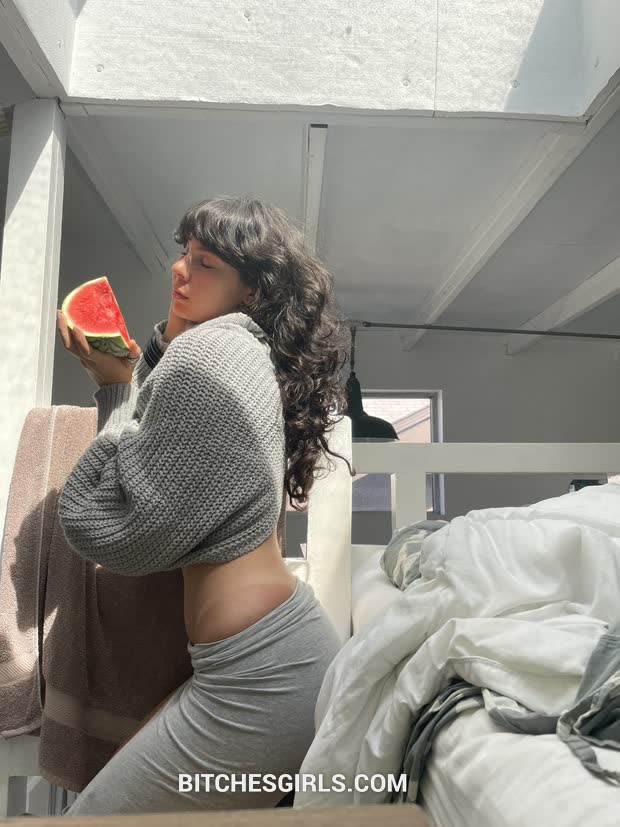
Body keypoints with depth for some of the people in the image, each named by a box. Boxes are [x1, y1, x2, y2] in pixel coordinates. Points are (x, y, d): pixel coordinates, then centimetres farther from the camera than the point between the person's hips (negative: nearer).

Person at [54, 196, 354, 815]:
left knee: (92, 811, 9)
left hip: (263, 675, -10)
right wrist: (120, 375, 10)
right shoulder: (249, 353, 13)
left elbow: (108, 529, -14)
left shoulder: (208, 352, -17)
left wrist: (116, 386, -4)